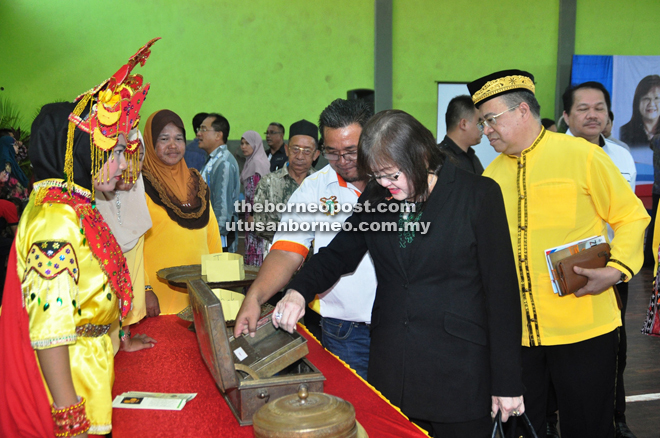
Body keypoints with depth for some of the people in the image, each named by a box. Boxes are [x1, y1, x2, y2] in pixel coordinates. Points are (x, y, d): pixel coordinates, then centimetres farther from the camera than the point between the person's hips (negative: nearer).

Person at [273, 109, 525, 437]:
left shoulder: (479, 195, -9)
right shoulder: (375, 197, 4)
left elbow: (502, 290, -8)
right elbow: (338, 253, 13)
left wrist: (507, 382, -7)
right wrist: (299, 291, -9)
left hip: (459, 373, -3)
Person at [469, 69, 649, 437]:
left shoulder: (581, 155, -5)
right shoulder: (492, 174, 8)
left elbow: (632, 216, 0)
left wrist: (617, 269, -14)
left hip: (583, 326, -4)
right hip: (516, 330, 4)